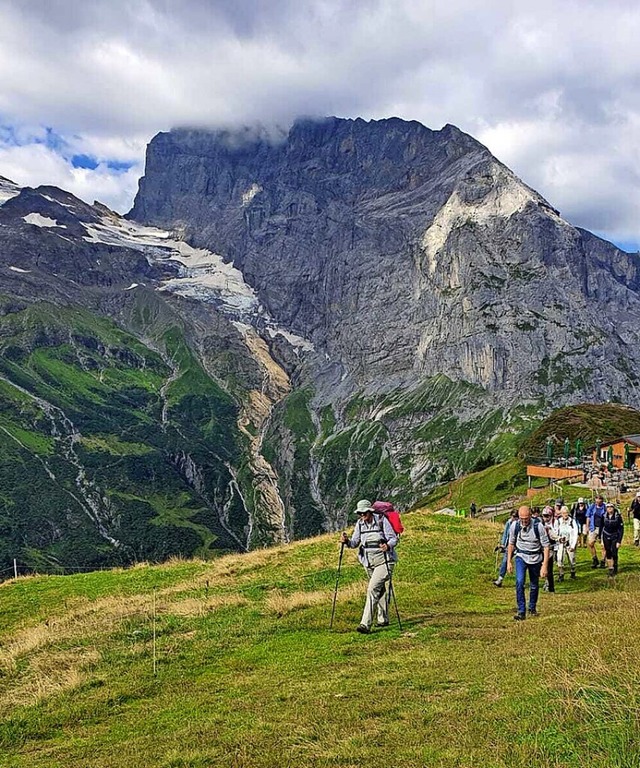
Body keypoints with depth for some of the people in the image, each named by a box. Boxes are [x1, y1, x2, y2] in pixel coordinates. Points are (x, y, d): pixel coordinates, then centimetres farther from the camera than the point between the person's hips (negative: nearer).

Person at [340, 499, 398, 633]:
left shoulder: (381, 520, -11)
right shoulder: (360, 524, 3)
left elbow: (394, 538, -9)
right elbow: (354, 543, 4)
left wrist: (388, 545, -30)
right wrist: (347, 541, -17)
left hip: (384, 561, -6)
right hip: (369, 562, 6)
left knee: (372, 589, -17)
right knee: (380, 590, 19)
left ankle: (365, 624, -21)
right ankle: (383, 619, 35)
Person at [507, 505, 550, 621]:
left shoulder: (538, 526, -21)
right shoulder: (515, 525, -12)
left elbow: (546, 546, -16)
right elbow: (511, 543, 3)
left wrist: (545, 566, -20)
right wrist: (509, 562, 3)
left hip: (536, 558, 0)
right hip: (521, 557, 1)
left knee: (534, 585, 11)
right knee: (519, 582, -18)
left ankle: (532, 608, 36)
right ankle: (521, 611, -11)